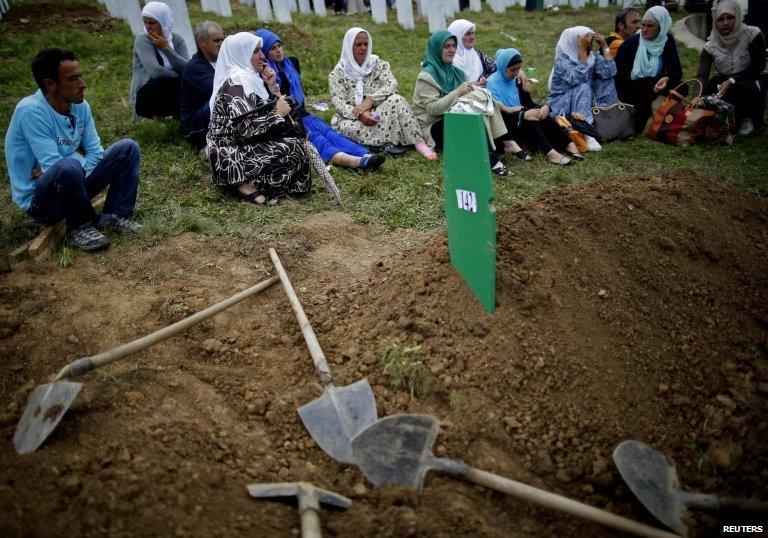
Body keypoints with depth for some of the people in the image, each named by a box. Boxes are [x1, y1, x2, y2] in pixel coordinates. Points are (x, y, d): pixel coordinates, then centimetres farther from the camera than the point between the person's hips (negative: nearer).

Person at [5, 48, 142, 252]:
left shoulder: (80, 105, -3)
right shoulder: (31, 111, -23)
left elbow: (95, 151, -1)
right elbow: (53, 166, -27)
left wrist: (78, 178, -17)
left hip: (68, 183, 7)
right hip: (39, 199, -7)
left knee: (128, 148, -2)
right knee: (68, 167, -40)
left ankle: (114, 215, -4)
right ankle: (81, 227, -14)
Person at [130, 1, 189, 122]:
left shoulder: (176, 39, 1)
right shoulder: (142, 40, -12)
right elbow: (155, 72, -26)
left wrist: (166, 48, -18)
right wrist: (181, 77, -15)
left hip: (168, 93, 5)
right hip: (145, 97, -5)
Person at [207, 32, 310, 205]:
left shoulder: (246, 76, 13)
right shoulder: (236, 81, -17)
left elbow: (261, 112, 15)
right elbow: (247, 128, -26)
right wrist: (278, 113, -14)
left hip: (240, 147, 10)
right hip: (231, 157, -10)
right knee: (293, 149, -14)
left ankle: (254, 182, -2)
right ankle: (246, 185, -10)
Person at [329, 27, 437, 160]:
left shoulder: (378, 64, 7)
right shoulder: (337, 73, 3)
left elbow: (392, 85, -10)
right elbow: (338, 102, -10)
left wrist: (370, 100, -26)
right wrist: (359, 114, -29)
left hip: (377, 113, 1)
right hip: (353, 118, -1)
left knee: (396, 100, -28)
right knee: (347, 128, -36)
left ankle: (418, 142, -31)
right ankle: (387, 141, -29)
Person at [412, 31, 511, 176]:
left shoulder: (455, 71, 14)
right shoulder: (427, 76, -8)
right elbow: (432, 108, -19)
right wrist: (457, 92, -23)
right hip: (433, 126, -7)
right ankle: (492, 161, -31)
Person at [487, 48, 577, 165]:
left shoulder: (517, 80, 12)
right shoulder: (492, 84, -9)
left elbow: (529, 103, 8)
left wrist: (546, 107, -15)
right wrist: (524, 115, -32)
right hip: (504, 126, -6)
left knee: (540, 113, -23)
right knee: (528, 119, -33)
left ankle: (568, 144, -31)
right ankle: (549, 152, -48)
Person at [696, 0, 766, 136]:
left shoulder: (753, 35, -14)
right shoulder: (710, 46, -8)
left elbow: (758, 67, -12)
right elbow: (702, 75, -18)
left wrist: (732, 81, -25)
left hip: (747, 80, -3)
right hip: (722, 81, 3)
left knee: (740, 88, -36)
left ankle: (746, 119, -6)